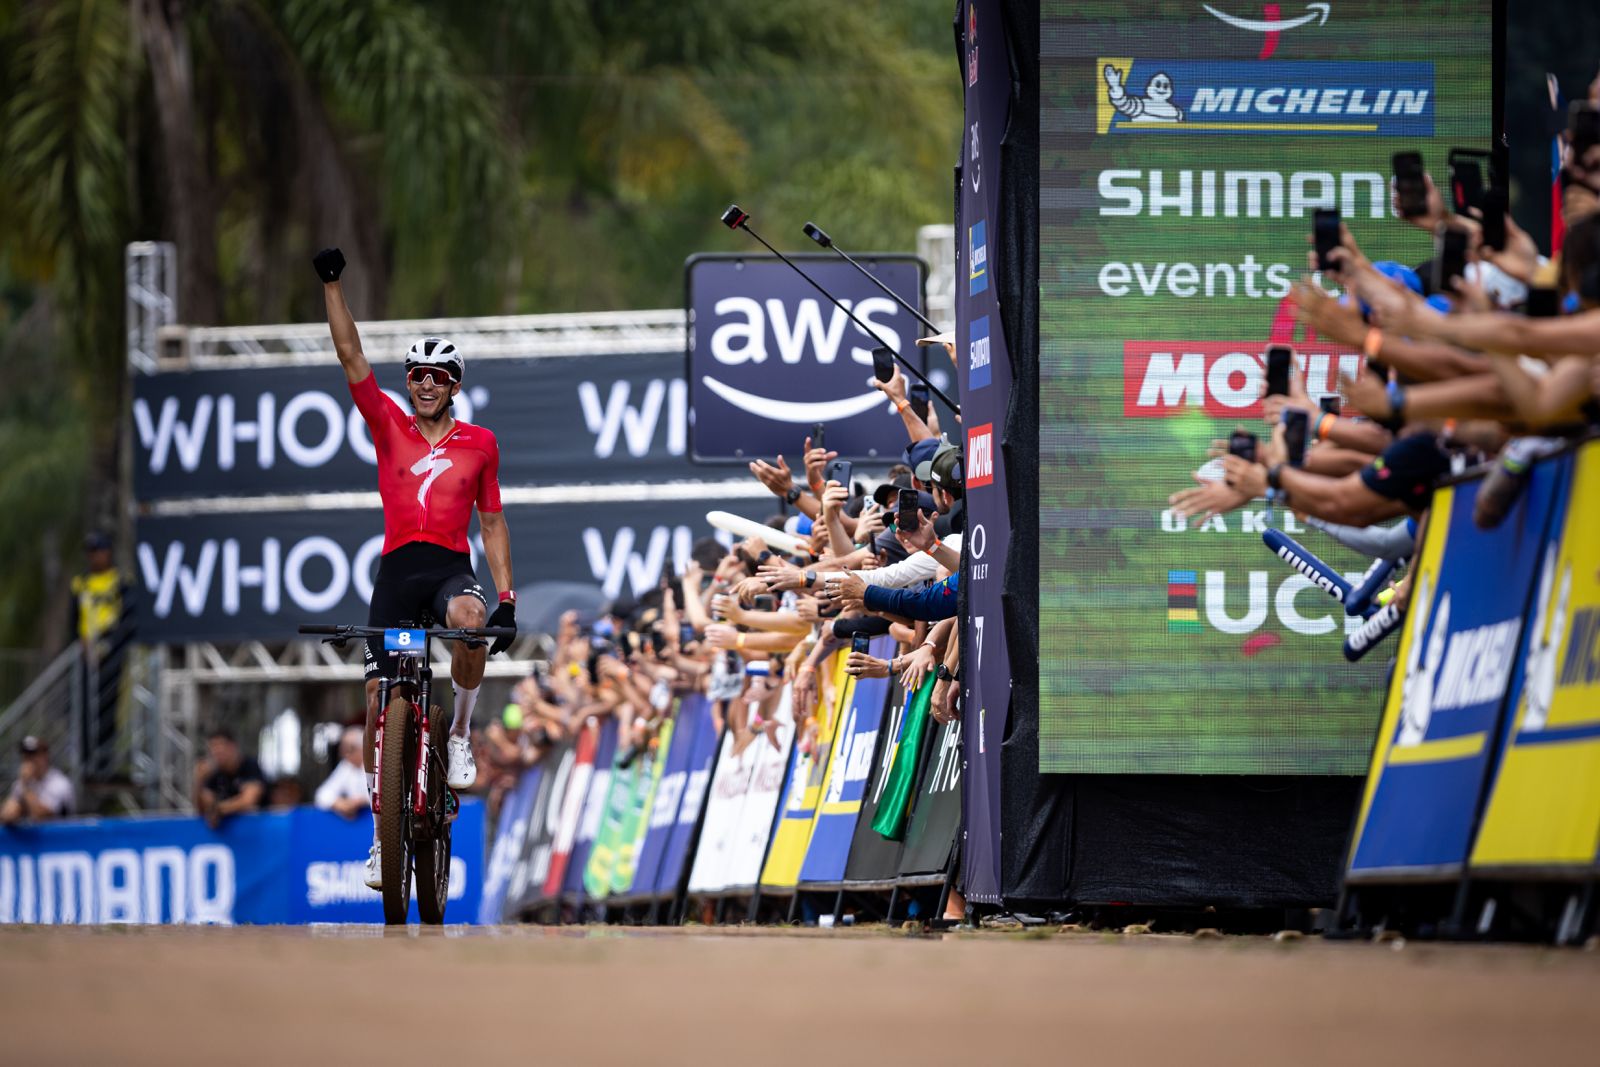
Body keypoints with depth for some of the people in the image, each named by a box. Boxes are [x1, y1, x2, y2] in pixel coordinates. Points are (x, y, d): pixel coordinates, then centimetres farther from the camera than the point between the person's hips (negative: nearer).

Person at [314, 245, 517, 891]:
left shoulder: (478, 443, 10)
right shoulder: (389, 426, 9)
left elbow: (492, 523, 14)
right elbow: (350, 355, 3)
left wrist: (507, 597, 6)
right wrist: (331, 285, -5)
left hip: (453, 569, -1)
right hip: (397, 571, 1)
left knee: (469, 618, -38)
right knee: (379, 702, -5)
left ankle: (460, 734, -15)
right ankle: (382, 835, 5)